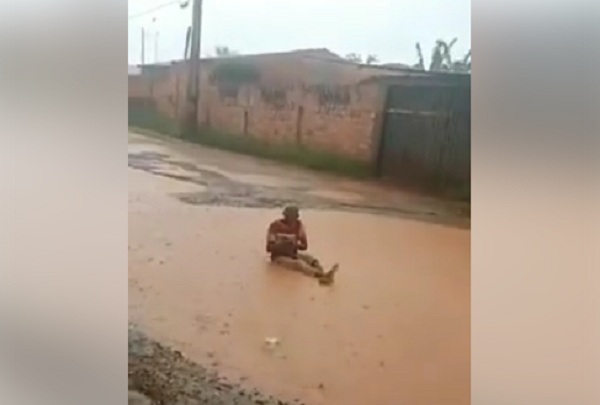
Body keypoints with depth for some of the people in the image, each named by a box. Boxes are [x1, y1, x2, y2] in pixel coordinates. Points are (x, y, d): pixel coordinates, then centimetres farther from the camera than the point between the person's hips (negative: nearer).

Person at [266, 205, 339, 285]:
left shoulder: (299, 225, 0)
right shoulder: (275, 225, -12)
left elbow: (305, 246, -1)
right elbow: (269, 248, -12)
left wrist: (295, 245, -21)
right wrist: (282, 245, -28)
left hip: (292, 254, 5)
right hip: (279, 256, -5)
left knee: (309, 258, -28)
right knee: (298, 263, -35)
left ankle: (323, 274, -59)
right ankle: (323, 275, -61)